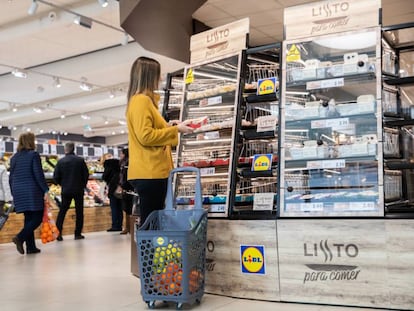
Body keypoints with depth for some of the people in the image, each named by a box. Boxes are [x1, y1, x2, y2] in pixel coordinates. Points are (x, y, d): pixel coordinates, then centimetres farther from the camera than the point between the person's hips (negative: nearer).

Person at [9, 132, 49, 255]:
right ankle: (20, 237, -17)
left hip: (18, 191, 7)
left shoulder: (14, 157, 12)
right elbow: (39, 175, -12)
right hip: (32, 191, -7)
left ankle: (31, 247, 10)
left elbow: (11, 177, 14)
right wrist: (46, 191, -9)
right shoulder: (34, 155, -7)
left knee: (28, 218, 11)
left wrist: (14, 193, 21)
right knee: (38, 218, 0)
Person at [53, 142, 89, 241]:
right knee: (79, 212, 8)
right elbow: (86, 174, -2)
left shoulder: (61, 161, -4)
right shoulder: (80, 160, -4)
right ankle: (78, 234, 8)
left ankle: (58, 233, 4)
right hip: (79, 190, 0)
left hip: (66, 190, 1)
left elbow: (56, 177, -3)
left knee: (62, 211, 9)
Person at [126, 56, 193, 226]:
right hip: (149, 172, -10)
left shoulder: (145, 100, 18)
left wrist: (168, 126, 14)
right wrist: (175, 130, -11)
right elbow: (146, 136, -19)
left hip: (153, 171, 10)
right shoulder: (141, 100, -11)